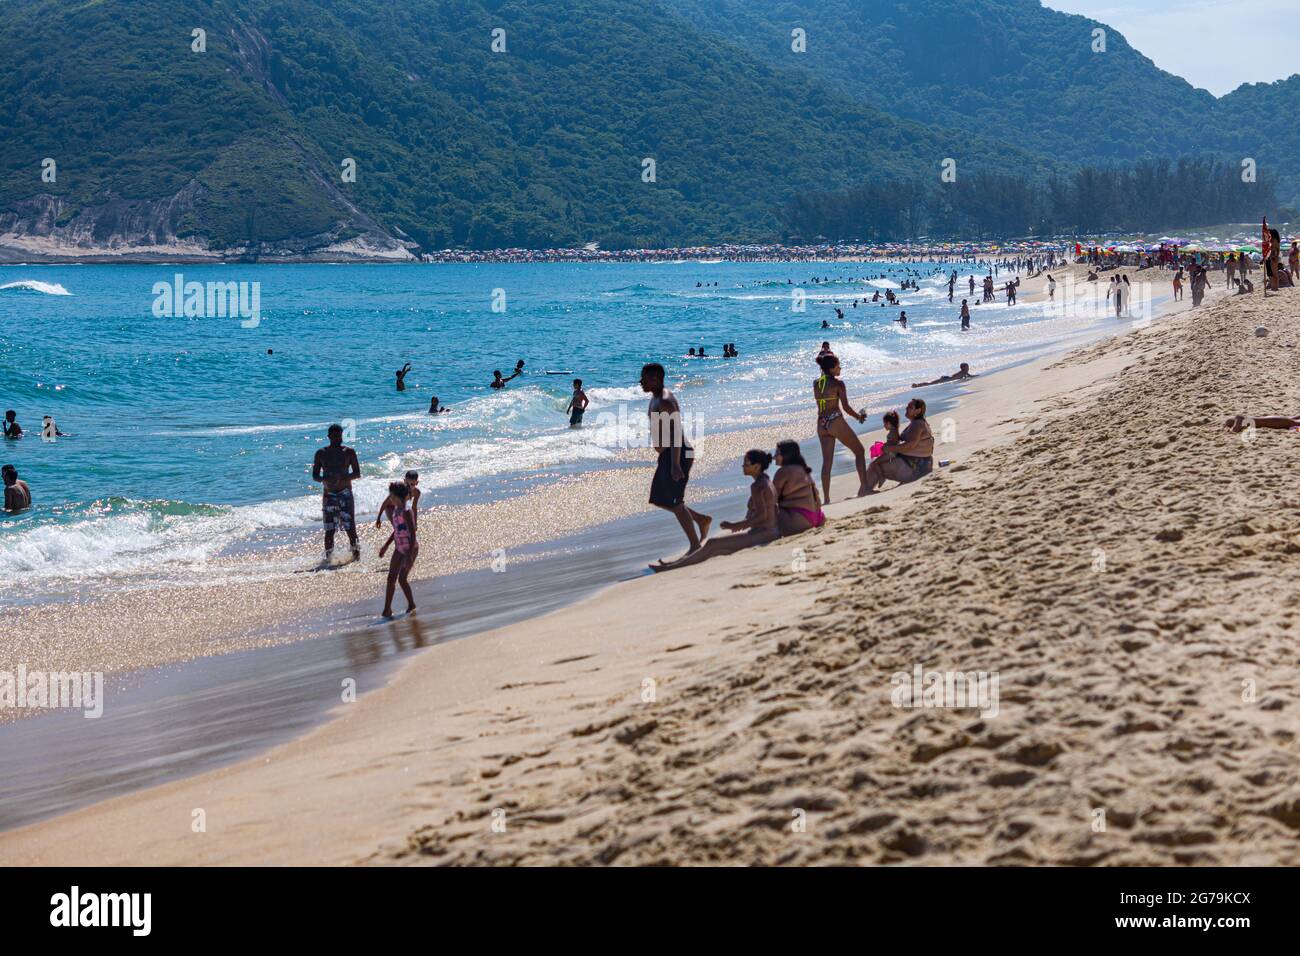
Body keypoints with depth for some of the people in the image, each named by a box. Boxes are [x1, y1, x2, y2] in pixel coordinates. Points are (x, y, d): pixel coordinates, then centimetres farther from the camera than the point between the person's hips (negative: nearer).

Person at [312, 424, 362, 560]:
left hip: (345, 493, -1)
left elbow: (357, 473, -1)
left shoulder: (349, 452, 1)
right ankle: (328, 555, 6)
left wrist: (342, 478, -20)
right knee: (329, 529, -1)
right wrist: (325, 480, -19)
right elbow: (314, 476, 4)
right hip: (328, 495, 1)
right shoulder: (321, 453, 3)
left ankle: (355, 549, 11)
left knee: (349, 526, -6)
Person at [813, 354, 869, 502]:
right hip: (836, 422, -5)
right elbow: (846, 407, -10)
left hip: (821, 424, 5)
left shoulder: (816, 384, 6)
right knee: (859, 451, 11)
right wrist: (859, 417, 5)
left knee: (827, 461, 8)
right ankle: (864, 486, 4)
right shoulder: (838, 383, -9)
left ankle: (826, 498, 4)